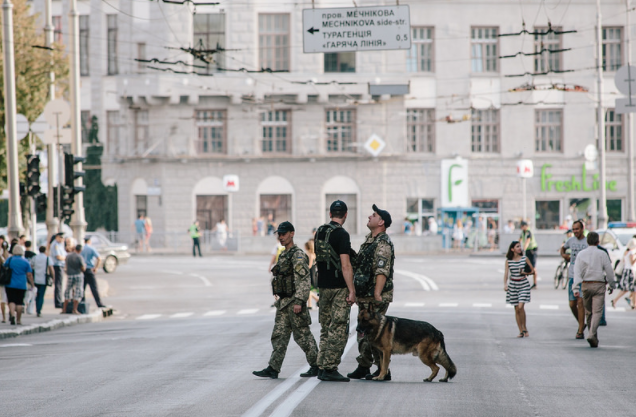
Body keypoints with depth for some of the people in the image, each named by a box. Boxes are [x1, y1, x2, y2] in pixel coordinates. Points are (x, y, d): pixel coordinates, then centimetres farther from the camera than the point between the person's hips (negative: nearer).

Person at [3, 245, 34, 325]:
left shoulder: (9, 260, 0)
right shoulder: (26, 262, 0)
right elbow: (29, 275, 0)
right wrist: (32, 284, 10)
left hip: (10, 285, 0)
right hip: (21, 285, 0)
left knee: (11, 301, -1)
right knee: (19, 302, 6)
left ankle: (12, 314, -26)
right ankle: (18, 320, 11)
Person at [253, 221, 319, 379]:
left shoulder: (297, 255, -13)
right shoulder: (284, 255, 16)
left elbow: (303, 280, -20)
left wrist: (299, 301, -25)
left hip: (294, 302, -9)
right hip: (283, 303, 9)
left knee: (303, 335, -2)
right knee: (279, 335, 4)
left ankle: (316, 366, 8)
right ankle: (273, 369, 1)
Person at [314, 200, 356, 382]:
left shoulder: (319, 232, 10)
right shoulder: (342, 235, -14)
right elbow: (345, 266, -19)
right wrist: (352, 291, -17)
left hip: (323, 286, 7)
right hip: (339, 287, -7)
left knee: (326, 329, 13)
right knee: (339, 330, -4)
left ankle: (322, 368, 14)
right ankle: (330, 369, -7)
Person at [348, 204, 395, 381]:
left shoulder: (383, 243, -15)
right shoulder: (369, 239, 16)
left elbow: (382, 271, -24)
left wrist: (377, 294, -30)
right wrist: (357, 291, 22)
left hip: (377, 296, -10)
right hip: (365, 296, 10)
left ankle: (383, 370, -5)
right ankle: (364, 366, 21)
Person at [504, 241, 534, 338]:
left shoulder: (524, 258, -1)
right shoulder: (508, 260, 0)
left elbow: (532, 270, 6)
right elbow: (506, 273, -3)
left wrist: (526, 273, -13)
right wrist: (505, 284, -16)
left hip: (524, 284, -2)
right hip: (513, 284, 2)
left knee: (521, 307, -16)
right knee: (517, 309, 4)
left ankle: (525, 328, 2)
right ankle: (521, 331, 11)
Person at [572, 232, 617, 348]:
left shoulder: (581, 254, 4)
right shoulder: (602, 254, -3)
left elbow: (577, 272, -3)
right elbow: (609, 271, -1)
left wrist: (576, 288, -7)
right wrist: (612, 285, 12)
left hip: (585, 285, 3)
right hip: (598, 285, -3)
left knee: (588, 312, 14)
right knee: (597, 312, -6)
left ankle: (593, 337, 19)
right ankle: (591, 335, -23)